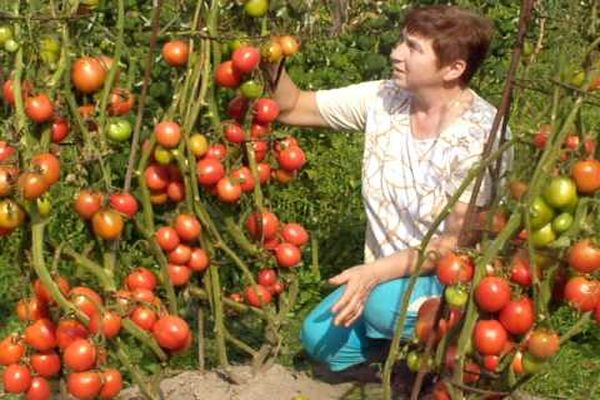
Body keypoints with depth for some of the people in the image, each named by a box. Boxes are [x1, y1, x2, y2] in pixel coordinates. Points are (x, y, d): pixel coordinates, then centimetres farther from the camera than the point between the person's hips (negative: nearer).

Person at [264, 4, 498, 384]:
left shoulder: (483, 133, -22)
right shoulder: (383, 98, -6)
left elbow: (457, 243, -22)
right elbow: (292, 108, 2)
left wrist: (375, 272, -32)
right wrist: (272, 64, -19)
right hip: (388, 271, 6)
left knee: (386, 304, -33)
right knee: (321, 337, -12)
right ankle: (414, 340, 13)